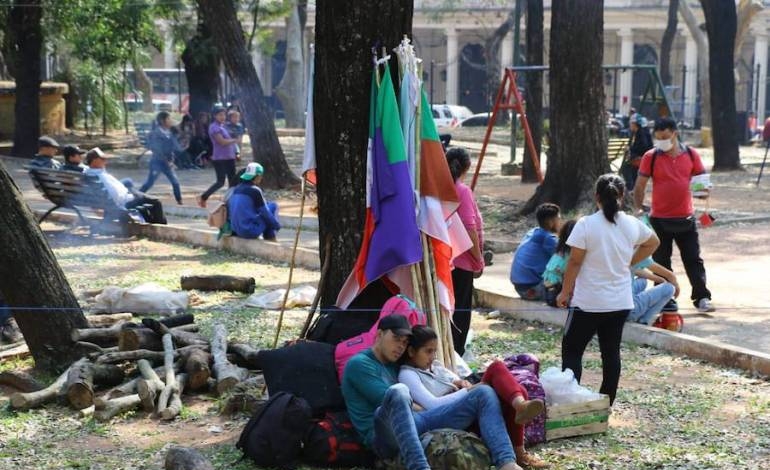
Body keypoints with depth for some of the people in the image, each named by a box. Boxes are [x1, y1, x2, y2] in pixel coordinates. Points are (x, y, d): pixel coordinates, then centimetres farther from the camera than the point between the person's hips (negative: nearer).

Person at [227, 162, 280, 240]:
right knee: (273, 206, 7)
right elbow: (265, 213, -7)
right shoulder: (254, 191, -13)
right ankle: (270, 238, 11)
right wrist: (277, 225, 9)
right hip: (251, 231, -8)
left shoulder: (236, 189, 8)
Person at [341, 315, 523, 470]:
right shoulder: (359, 364, 4)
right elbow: (389, 400, -7)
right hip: (383, 436, -8)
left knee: (483, 393, -3)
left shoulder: (394, 365, 29)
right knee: (398, 392, -41)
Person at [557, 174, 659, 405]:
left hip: (588, 303, -5)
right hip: (620, 303, 5)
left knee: (572, 350, 5)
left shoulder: (586, 225, -15)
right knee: (611, 352, 12)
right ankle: (606, 403, 16)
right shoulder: (632, 225, 1)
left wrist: (564, 292, -2)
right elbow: (653, 243, 20)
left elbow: (574, 262, -12)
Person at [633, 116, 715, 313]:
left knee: (693, 260, 4)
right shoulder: (651, 157, -5)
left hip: (685, 218, 1)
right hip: (660, 219, -1)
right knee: (661, 262, 7)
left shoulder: (691, 155, 0)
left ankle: (702, 298, 9)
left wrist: (703, 191, -13)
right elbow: (640, 185, -1)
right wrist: (638, 208, -11)